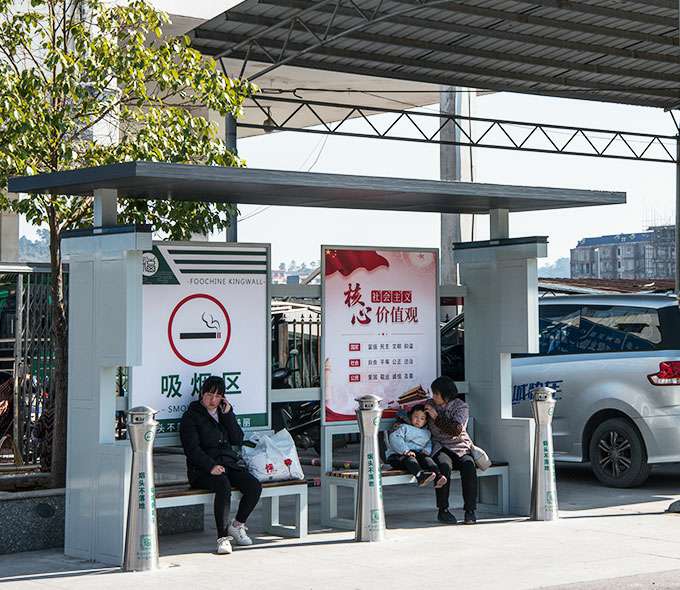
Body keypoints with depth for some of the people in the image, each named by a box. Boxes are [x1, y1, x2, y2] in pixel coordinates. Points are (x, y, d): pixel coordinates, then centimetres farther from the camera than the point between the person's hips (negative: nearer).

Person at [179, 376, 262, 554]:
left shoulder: (225, 412, 18)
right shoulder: (191, 416, 1)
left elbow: (238, 440, 7)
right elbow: (192, 449, -9)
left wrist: (228, 414, -3)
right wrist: (211, 466, -22)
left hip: (229, 463, 6)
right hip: (203, 469, -5)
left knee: (255, 486, -19)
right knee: (224, 485, -36)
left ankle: (237, 525, 3)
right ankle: (223, 537, -33)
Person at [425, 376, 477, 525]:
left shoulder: (461, 406, 1)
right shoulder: (430, 404, 10)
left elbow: (456, 430, -13)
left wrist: (437, 417, -13)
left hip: (460, 446, 0)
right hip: (439, 447, 0)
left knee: (469, 465, -32)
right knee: (444, 466, -34)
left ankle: (470, 511, -26)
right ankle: (442, 510, -26)